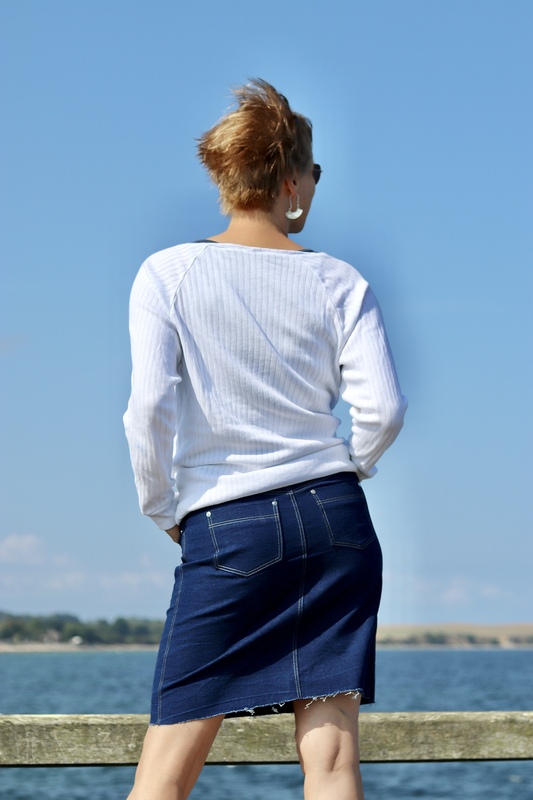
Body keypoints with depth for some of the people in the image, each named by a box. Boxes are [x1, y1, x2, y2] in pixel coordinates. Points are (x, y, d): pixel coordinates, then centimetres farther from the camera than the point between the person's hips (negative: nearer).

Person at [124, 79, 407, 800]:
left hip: (226, 529, -1)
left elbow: (150, 407, -10)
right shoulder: (339, 282, 4)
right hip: (335, 519, 2)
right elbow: (384, 407, -3)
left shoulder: (168, 274, -1)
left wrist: (162, 509, 4)